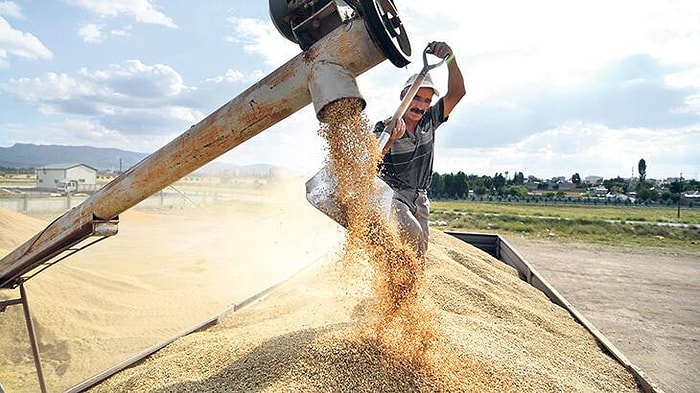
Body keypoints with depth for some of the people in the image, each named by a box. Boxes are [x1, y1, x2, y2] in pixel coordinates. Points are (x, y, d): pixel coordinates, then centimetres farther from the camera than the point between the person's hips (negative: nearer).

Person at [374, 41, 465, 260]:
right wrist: (390, 142, -45)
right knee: (411, 231, -33)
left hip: (419, 197, 5)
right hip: (391, 193, -5)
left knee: (419, 258, 10)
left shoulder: (429, 121, 1)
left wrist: (450, 58, -27)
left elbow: (457, 92, -11)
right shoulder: (385, 128, -11)